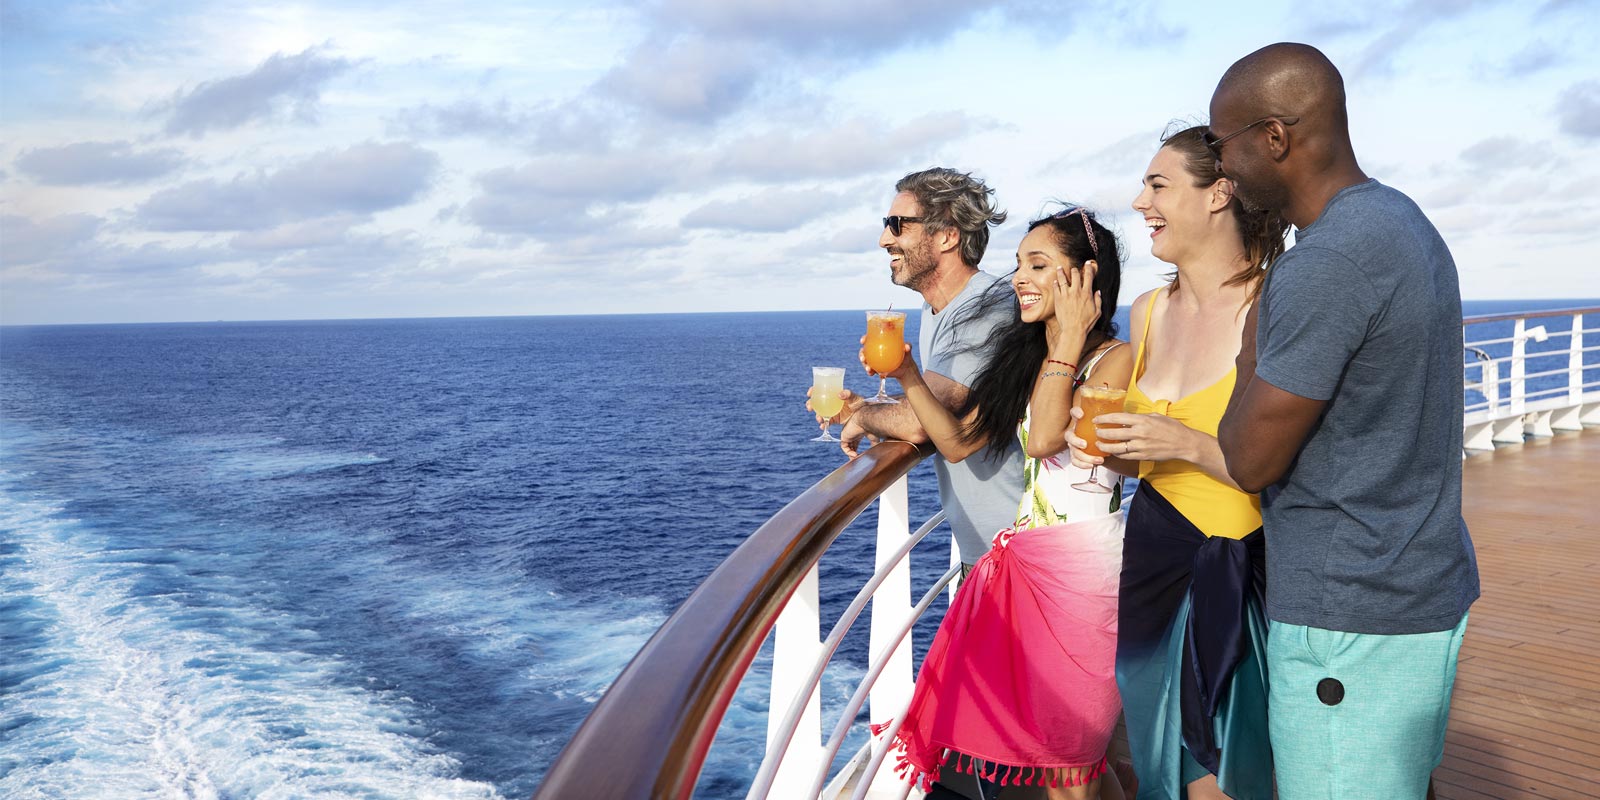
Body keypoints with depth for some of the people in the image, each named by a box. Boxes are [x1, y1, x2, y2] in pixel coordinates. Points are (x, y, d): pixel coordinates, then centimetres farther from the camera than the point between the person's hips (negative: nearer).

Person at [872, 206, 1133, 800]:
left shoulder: (1115, 359, -9)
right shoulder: (1022, 356, 13)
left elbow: (1045, 437, -22)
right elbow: (958, 441, 9)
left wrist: (1069, 338, -15)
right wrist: (906, 376, -2)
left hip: (1083, 563, -7)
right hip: (1025, 559, 7)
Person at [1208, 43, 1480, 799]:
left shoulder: (1325, 265, -24)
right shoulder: (1401, 225, 8)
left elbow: (1251, 461, -17)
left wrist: (1252, 344, -3)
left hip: (1352, 621, -9)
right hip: (1420, 588, 10)